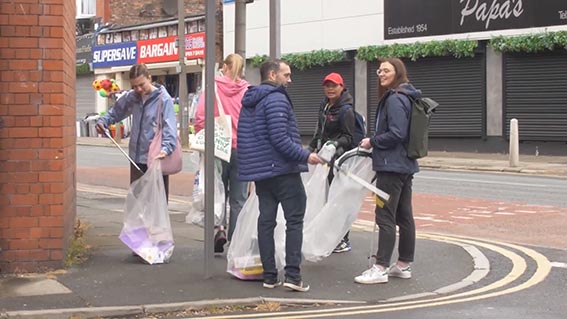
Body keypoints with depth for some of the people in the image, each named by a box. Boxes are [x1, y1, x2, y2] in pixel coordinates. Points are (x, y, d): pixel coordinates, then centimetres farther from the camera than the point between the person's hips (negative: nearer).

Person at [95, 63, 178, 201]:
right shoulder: (131, 97, 7)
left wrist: (166, 148, -37)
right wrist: (103, 121, 1)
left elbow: (169, 128, -20)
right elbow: (116, 111, 21)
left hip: (156, 158, -6)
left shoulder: (164, 99, -11)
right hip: (136, 157, 6)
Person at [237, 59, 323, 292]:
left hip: (260, 171, 8)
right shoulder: (276, 99, -13)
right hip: (283, 169, -8)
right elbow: (280, 138, -22)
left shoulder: (249, 102, 16)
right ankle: (292, 275, -8)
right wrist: (305, 155, -16)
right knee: (294, 220, -3)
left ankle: (269, 275, 8)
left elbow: (247, 138, 20)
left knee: (266, 220, 7)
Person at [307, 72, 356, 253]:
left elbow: (348, 137, -11)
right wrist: (312, 148, 25)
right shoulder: (324, 106, 13)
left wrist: (335, 143, -27)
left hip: (339, 159, -8)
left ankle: (343, 241, 2)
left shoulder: (346, 110, -11)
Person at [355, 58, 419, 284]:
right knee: (404, 215, 12)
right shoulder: (403, 97, 15)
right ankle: (404, 265, 19)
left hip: (391, 167, -10)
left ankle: (380, 269, -6)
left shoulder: (394, 99, -15)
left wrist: (372, 142, -10)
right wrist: (375, 143, 13)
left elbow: (396, 134, -22)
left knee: (385, 217, -8)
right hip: (405, 165, 10)